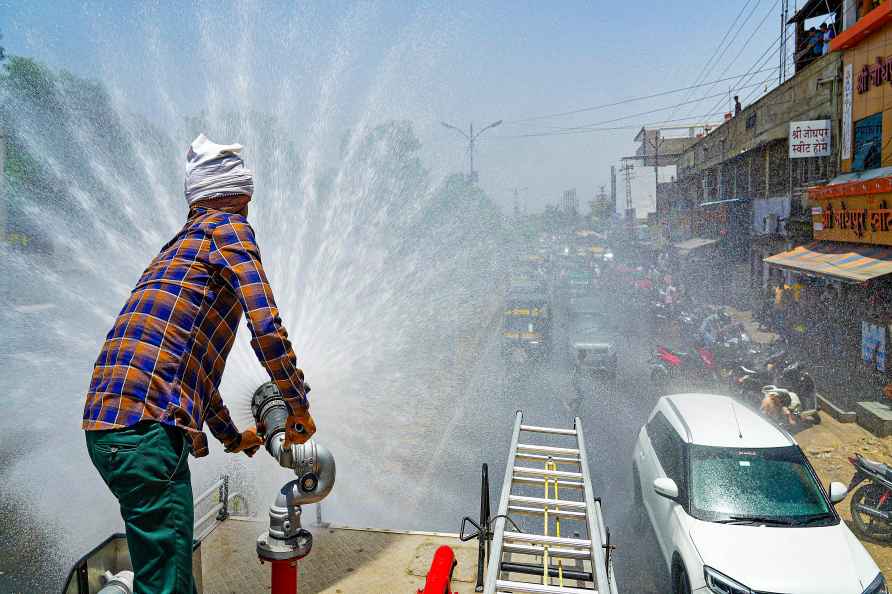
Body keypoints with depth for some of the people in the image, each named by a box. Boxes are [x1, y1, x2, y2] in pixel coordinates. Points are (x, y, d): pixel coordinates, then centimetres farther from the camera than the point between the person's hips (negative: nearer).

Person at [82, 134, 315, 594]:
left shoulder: (180, 244, 28)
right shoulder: (228, 227, 1)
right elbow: (267, 330, -11)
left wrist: (232, 436, 41)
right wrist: (299, 410, 3)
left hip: (107, 423, 10)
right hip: (146, 423, -9)